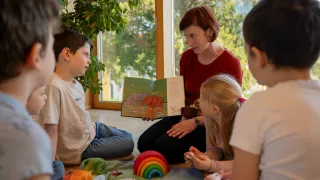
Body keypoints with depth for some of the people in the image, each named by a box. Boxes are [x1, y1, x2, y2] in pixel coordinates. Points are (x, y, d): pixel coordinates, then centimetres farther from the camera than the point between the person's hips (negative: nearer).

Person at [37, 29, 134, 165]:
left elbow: (79, 116, 7)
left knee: (127, 137, 23)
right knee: (128, 144, -1)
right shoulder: (54, 87, -30)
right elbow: (51, 131, -28)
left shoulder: (76, 84, -3)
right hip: (78, 151, -9)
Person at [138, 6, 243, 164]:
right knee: (145, 142, -15)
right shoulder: (187, 57, 4)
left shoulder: (231, 63, -14)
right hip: (186, 116, 7)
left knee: (165, 146, -27)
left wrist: (196, 122, -26)